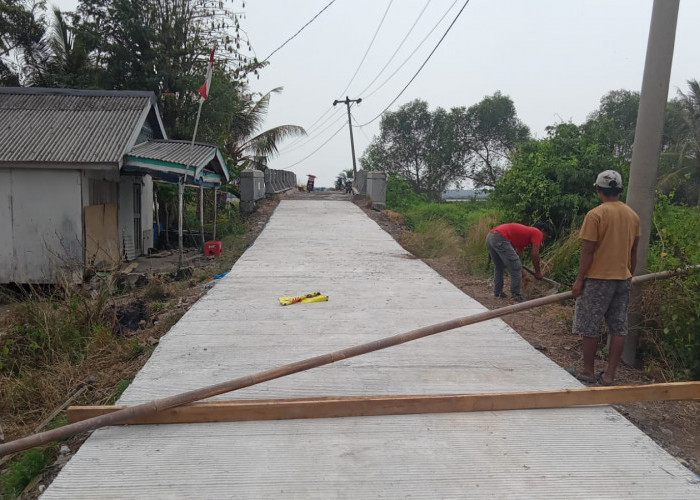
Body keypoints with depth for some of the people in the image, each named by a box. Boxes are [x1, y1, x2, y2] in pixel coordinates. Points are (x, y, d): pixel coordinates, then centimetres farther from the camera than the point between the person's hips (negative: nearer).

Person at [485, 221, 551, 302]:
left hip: (489, 237, 9)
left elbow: (518, 252, 41)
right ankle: (516, 295, 4)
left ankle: (497, 292, 32)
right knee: (516, 268, -1)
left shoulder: (525, 231, 35)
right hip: (500, 238, -9)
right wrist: (538, 272, 13)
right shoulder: (538, 233, 10)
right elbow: (534, 254, 2)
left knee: (498, 267, 26)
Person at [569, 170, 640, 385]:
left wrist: (579, 279, -8)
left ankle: (588, 372, 15)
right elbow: (633, 251, 12)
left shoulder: (595, 214, -13)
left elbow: (588, 251, -14)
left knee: (590, 327, 6)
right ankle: (609, 375, 15)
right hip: (623, 278, 6)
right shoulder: (633, 215, 6)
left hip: (598, 279, -6)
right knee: (618, 328, 10)